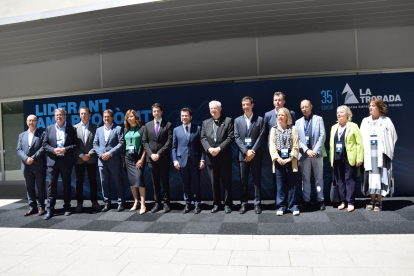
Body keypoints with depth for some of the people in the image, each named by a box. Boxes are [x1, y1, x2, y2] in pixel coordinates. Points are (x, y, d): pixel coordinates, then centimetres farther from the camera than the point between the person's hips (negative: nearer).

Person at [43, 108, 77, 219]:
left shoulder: (71, 129, 3)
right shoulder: (49, 128, 10)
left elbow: (75, 144, 0)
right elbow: (45, 144, 7)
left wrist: (65, 149, -16)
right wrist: (54, 150, -11)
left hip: (66, 161, -1)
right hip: (53, 161, 1)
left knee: (67, 184, 7)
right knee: (51, 184, 1)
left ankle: (67, 207, 19)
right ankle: (50, 209, 8)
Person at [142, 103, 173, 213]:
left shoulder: (168, 125, 1)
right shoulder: (147, 125, 12)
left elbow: (169, 142, -6)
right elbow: (144, 141, 8)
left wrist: (159, 154, -12)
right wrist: (151, 154, -6)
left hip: (163, 158, -3)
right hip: (151, 158, 3)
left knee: (165, 182, 3)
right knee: (155, 182, 8)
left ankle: (166, 203, 12)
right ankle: (157, 203, 17)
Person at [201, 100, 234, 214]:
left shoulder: (228, 121, 2)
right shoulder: (205, 123, 13)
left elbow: (230, 137, -6)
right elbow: (203, 138, 7)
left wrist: (219, 148, -15)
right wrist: (209, 148, -12)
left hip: (224, 157, -3)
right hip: (211, 157, 3)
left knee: (226, 182, 3)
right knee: (214, 182, 9)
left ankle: (227, 204, 15)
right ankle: (216, 204, 21)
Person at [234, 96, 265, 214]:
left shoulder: (259, 119, 5)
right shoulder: (237, 120, 9)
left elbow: (261, 137, -2)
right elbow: (237, 137, 2)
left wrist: (253, 151, -11)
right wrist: (246, 151, -10)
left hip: (256, 154, -1)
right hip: (243, 154, 1)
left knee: (257, 179, 4)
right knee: (243, 180, 4)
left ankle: (257, 204, 13)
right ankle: (243, 204, 13)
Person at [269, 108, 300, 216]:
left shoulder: (293, 129, 6)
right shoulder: (274, 129, 11)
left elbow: (296, 146, 0)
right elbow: (272, 146, 5)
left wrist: (290, 158, -10)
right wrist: (278, 158, -8)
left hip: (290, 161, -1)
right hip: (278, 161, 2)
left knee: (292, 184, 2)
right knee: (280, 185, 5)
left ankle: (294, 206, 13)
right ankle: (281, 207, 13)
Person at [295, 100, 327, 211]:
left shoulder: (318, 119, 8)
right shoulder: (298, 122, 11)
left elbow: (322, 136, -1)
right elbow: (297, 139, 2)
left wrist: (315, 150, -11)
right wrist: (307, 150, -11)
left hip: (317, 153, -1)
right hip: (304, 154, 1)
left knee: (319, 178, 5)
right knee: (305, 179, 4)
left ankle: (320, 200, 14)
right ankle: (306, 200, 13)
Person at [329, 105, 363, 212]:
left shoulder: (353, 126, 1)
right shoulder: (334, 127, 16)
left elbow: (359, 143, -3)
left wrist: (359, 158, -9)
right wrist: (331, 159, 11)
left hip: (349, 158, -4)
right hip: (337, 158, 5)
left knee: (349, 179, -2)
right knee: (340, 180, 6)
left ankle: (351, 202, 5)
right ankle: (343, 201, 15)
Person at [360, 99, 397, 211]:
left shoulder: (386, 121, 2)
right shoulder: (365, 121, 11)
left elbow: (393, 136, 3)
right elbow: (361, 138, 10)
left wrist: (387, 150, -3)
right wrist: (363, 151, 2)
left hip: (381, 153, -3)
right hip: (369, 154, 3)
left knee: (381, 176, -2)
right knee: (370, 176, 3)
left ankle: (379, 201, 6)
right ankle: (372, 200, 12)